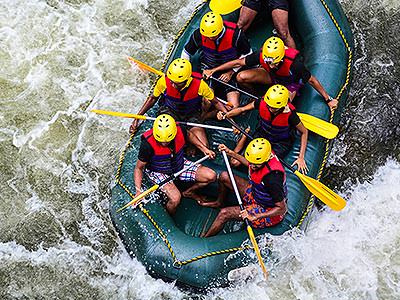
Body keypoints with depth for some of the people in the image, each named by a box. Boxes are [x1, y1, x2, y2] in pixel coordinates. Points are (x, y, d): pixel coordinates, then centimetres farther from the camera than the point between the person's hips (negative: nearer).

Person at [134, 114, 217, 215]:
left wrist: (204, 149, 1)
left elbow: (189, 135, 7)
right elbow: (139, 168, -19)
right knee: (175, 199, -31)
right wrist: (138, 190, -27)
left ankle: (188, 192, 23)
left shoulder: (180, 132, -22)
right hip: (159, 172, -5)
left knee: (211, 176, -5)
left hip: (180, 165, 5)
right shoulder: (148, 143, -32)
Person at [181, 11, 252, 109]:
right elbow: (186, 53, 4)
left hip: (230, 72, 0)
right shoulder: (199, 34, -14)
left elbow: (247, 54, -4)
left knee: (234, 107, -18)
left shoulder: (235, 34, -20)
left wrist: (231, 72, -10)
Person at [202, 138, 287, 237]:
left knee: (224, 213, -18)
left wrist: (255, 217, -36)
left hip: (268, 211, -8)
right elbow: (250, 163, 12)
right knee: (224, 176, 6)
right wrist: (230, 153, 9)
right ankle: (219, 203, 37)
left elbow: (282, 209, -32)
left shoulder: (272, 177, -39)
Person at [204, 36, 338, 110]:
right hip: (272, 77, 4)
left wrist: (328, 99, -19)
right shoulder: (262, 56, -29)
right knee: (241, 77, -19)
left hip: (290, 83, -4)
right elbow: (239, 62, -17)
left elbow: (311, 80, -27)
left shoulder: (293, 63, -39)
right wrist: (213, 70, -14)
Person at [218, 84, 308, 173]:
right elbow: (242, 109, -9)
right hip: (261, 136, 3)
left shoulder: (290, 114, -30)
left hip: (280, 143, -2)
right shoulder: (262, 103, -24)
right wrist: (226, 114, -28)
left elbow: (304, 132, -15)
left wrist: (301, 158, -16)